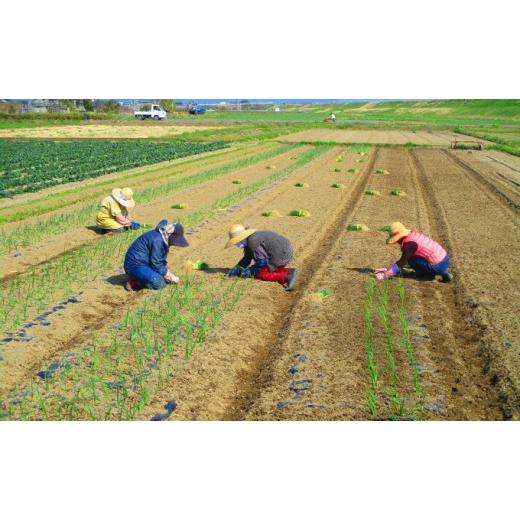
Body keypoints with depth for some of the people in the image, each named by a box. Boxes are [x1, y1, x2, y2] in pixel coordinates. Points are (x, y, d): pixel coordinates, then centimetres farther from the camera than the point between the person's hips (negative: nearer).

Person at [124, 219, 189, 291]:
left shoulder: (164, 239, 6)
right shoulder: (157, 240, -25)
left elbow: (162, 260, 14)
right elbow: (156, 264, -21)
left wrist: (168, 272, 0)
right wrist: (168, 275, -10)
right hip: (135, 265, -11)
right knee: (159, 282, -27)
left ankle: (139, 278, 5)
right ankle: (134, 282, -10)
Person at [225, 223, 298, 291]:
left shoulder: (252, 242, -18)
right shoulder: (248, 241, 13)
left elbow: (262, 261, -15)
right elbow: (247, 259, 22)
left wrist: (249, 272, -7)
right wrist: (235, 270, 14)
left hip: (281, 254, -10)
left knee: (260, 274, -6)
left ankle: (287, 275, -18)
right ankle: (288, 273, 2)